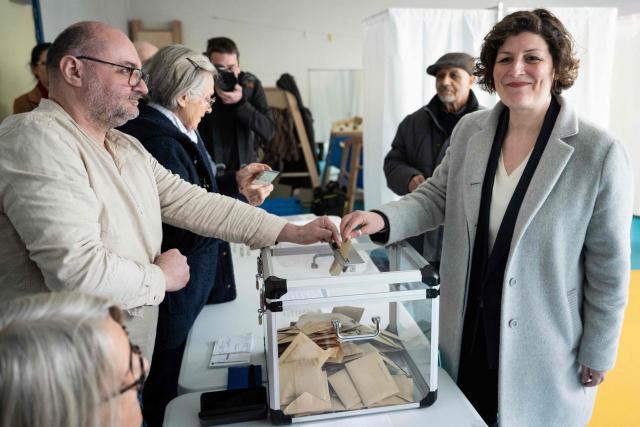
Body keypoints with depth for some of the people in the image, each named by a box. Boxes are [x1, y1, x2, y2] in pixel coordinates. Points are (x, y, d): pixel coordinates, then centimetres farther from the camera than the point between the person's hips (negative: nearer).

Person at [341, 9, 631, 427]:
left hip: (543, 342, -3)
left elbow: (609, 266, -11)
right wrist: (384, 219, -14)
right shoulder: (469, 130, -4)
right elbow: (438, 196, 5)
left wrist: (598, 353, -5)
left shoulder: (599, 153, -18)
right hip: (468, 328, 4)